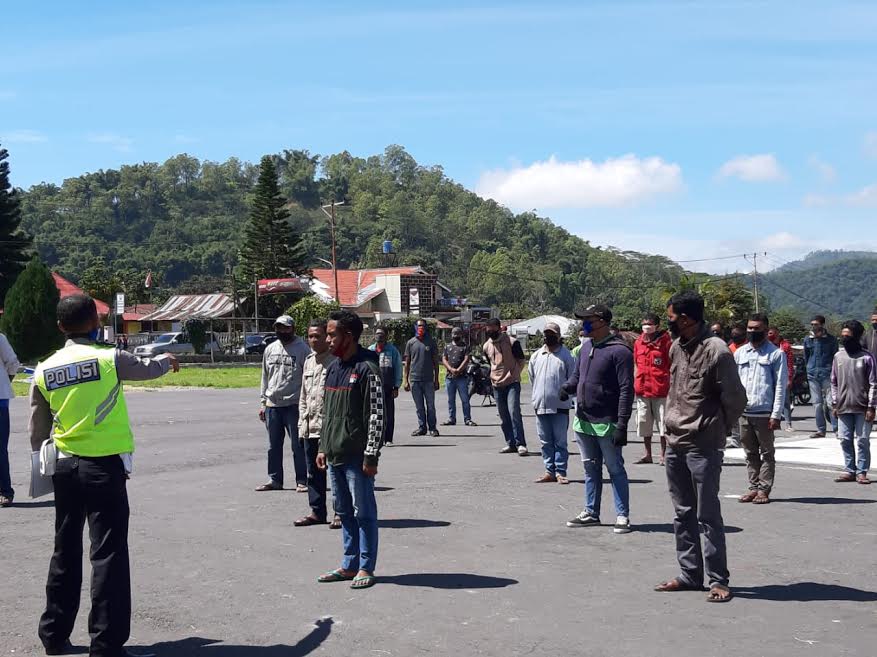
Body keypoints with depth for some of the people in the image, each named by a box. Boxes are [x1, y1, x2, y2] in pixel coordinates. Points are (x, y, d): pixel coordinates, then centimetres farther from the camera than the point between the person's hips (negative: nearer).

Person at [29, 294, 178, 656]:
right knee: (108, 555, -2)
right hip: (105, 466, -5)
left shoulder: (44, 371, 3)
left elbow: (37, 432, 9)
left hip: (65, 467, 5)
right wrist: (168, 359, 33)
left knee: (65, 552, 17)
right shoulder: (109, 359, -9)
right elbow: (148, 368, 12)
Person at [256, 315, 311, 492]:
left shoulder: (303, 349, -5)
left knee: (298, 445, 0)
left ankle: (302, 480, 6)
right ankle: (274, 479, 20)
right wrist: (263, 402, 13)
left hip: (294, 405, -6)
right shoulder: (270, 349, 13)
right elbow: (265, 377, 18)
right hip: (272, 405, 6)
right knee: (273, 445, 11)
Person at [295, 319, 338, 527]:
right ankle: (317, 511, 22)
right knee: (313, 472, 13)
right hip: (310, 428, 8)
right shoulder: (309, 361, 16)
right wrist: (302, 423, 16)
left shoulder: (336, 361, -8)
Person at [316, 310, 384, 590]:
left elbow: (377, 415, -14)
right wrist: (323, 447, 16)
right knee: (344, 512, 14)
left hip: (357, 457, -8)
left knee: (364, 512, 0)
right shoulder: (333, 368, 13)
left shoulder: (367, 369, -12)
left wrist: (371, 456, -17)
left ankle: (366, 567, 8)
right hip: (335, 456, 8)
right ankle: (349, 565, 22)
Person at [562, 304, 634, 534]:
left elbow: (626, 389, -18)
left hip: (606, 422, -8)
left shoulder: (619, 350, -15)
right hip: (584, 420, 8)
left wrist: (622, 424, -21)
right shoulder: (586, 347, 10)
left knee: (615, 469, 1)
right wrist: (567, 387, -4)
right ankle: (591, 512, 26)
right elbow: (577, 375, 20)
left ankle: (622, 515, 8)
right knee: (590, 468, 16)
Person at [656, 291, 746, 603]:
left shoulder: (716, 351, -15)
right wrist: (670, 425, 13)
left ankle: (718, 580, 5)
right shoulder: (676, 348, 9)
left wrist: (716, 430, 2)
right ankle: (690, 575, 21)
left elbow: (735, 399, -9)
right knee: (684, 514, 13)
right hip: (675, 445, 8)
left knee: (708, 516, -3)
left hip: (703, 448, -8)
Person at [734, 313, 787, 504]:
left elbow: (781, 385, -5)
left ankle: (764, 490, 7)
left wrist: (776, 415, -11)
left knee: (767, 453, 3)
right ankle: (753, 487, 17)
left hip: (764, 413, -4)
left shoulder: (776, 353, -1)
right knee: (750, 453, 10)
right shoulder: (740, 353, 12)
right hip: (743, 412, 4)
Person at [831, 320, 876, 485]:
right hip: (843, 408, 4)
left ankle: (861, 472, 7)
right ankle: (850, 470, 15)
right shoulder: (838, 356, 8)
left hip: (862, 408, -4)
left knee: (862, 441, 0)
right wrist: (834, 404, 9)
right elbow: (834, 382, 13)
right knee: (846, 440, 7)